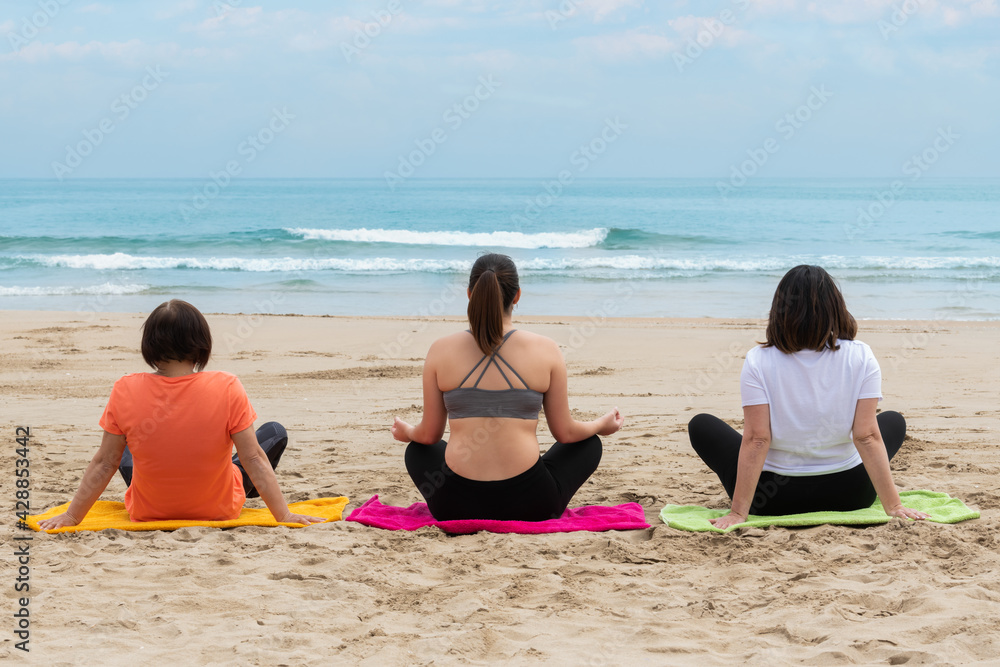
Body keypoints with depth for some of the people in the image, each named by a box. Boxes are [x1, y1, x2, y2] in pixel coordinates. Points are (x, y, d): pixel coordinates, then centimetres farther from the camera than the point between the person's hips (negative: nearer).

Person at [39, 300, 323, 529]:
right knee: (275, 433, 19)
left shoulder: (126, 391, -19)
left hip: (147, 512, 2)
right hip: (218, 510, -2)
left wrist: (72, 516, 1)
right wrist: (284, 516, -9)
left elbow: (105, 463, -11)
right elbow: (254, 459, -18)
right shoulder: (227, 388, -23)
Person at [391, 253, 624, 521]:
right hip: (528, 506, -1)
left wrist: (406, 433, 32)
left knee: (418, 449, 35)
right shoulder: (546, 350, -4)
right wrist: (602, 425, 27)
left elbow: (429, 435, 7)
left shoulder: (441, 350, -2)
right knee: (589, 443, 28)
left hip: (456, 506, 1)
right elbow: (565, 433, 5)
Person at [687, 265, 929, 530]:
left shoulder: (758, 361, -14)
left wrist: (738, 512, -16)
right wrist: (892, 505, -11)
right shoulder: (861, 358, -11)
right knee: (894, 421, 30)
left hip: (776, 501, -2)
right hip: (848, 496, 2)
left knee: (701, 425, 20)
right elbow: (867, 437, -15)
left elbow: (756, 440, -18)